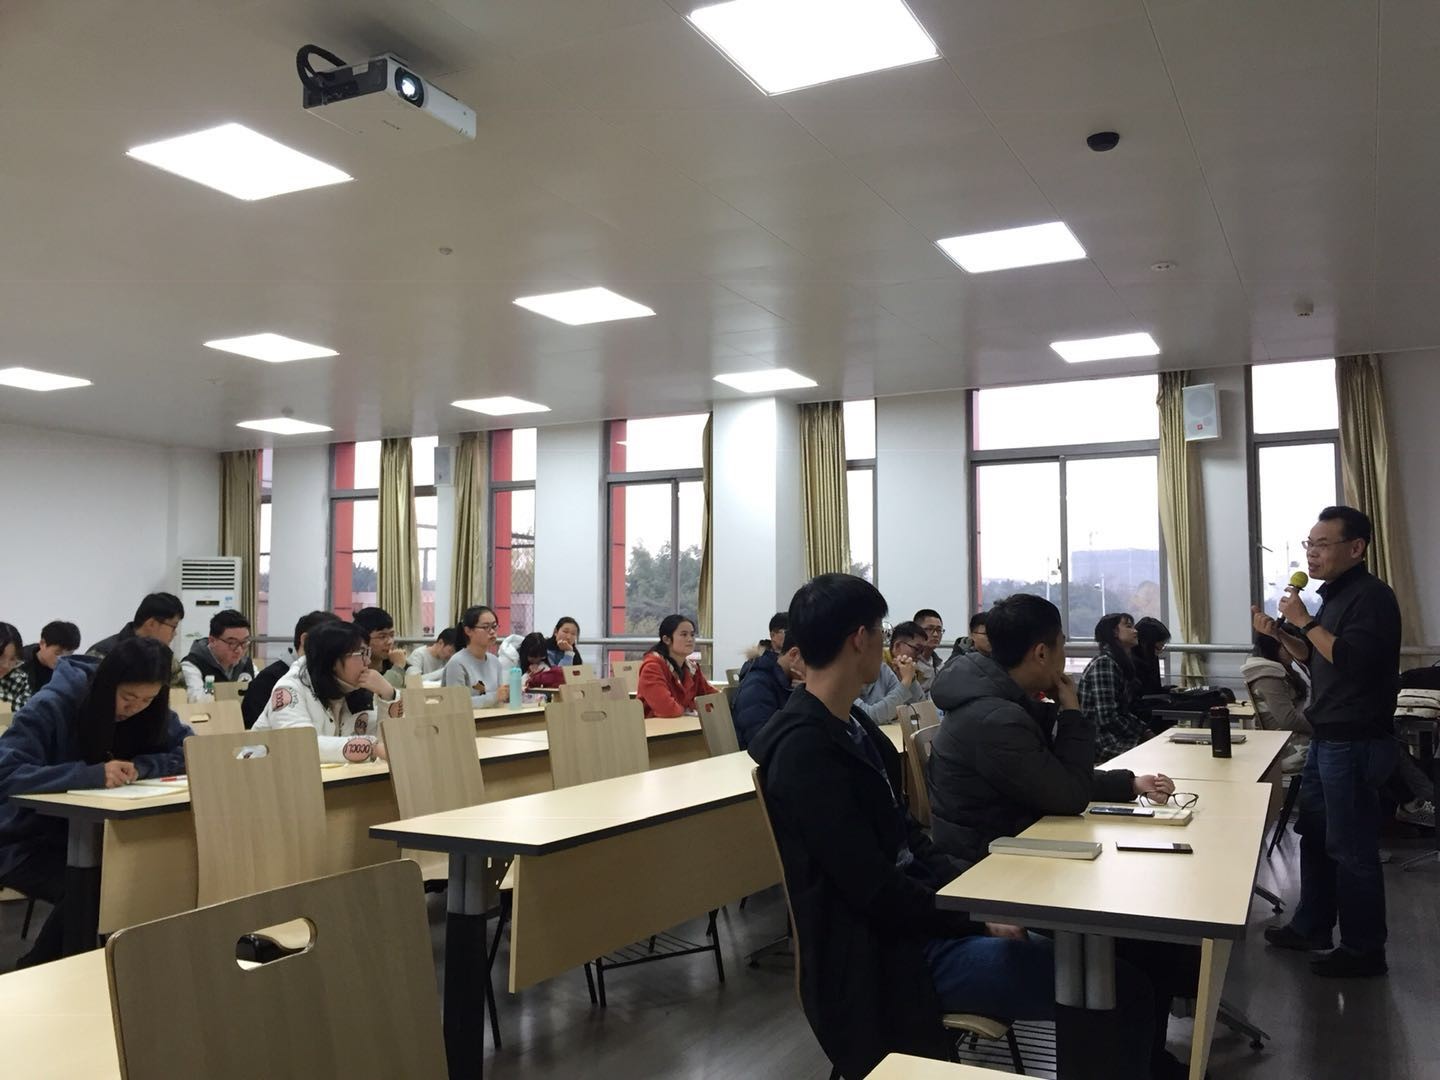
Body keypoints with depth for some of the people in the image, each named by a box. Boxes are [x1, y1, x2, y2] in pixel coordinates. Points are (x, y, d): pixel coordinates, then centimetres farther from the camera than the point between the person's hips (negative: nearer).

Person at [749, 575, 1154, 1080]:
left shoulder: (850, 723, 8)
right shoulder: (805, 752, -23)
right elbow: (877, 891, -22)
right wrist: (980, 918, -12)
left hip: (916, 911, 10)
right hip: (886, 952, -10)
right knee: (1120, 992, -15)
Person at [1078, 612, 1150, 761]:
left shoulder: (1121, 664, 14)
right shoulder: (1104, 663, -14)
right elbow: (1108, 719, -20)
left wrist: (1146, 730, 3)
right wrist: (1143, 734, -9)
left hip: (1118, 737, 9)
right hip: (1103, 744, -9)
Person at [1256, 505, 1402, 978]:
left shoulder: (1370, 596, -16)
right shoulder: (1335, 595, 14)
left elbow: (1352, 660, -29)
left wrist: (1305, 621, -21)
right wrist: (1280, 633, 6)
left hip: (1356, 743, -10)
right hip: (1327, 739, 10)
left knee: (1351, 847, -2)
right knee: (1314, 833, 18)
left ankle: (1364, 950, 10)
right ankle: (1311, 926, 31)